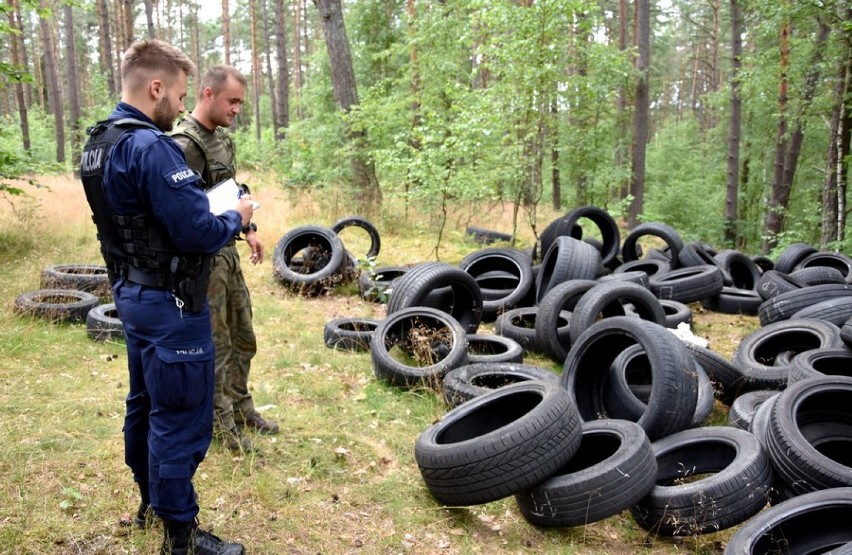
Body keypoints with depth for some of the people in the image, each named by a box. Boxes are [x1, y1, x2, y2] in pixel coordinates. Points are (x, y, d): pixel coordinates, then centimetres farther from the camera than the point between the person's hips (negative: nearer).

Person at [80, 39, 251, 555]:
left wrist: (208, 203, 10)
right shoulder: (152, 148, -23)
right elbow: (198, 232, -26)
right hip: (170, 304, -10)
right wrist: (236, 217, -7)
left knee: (145, 404, 22)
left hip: (132, 293, 10)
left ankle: (151, 501, 39)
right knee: (181, 419, 1)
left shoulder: (99, 144, 8)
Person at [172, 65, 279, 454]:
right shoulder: (184, 144, -18)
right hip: (202, 259, -9)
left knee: (243, 338, 18)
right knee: (215, 346, 2)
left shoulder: (221, 139, 12)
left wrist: (249, 230, 16)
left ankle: (239, 407, 34)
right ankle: (220, 422, 18)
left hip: (228, 252, 9)